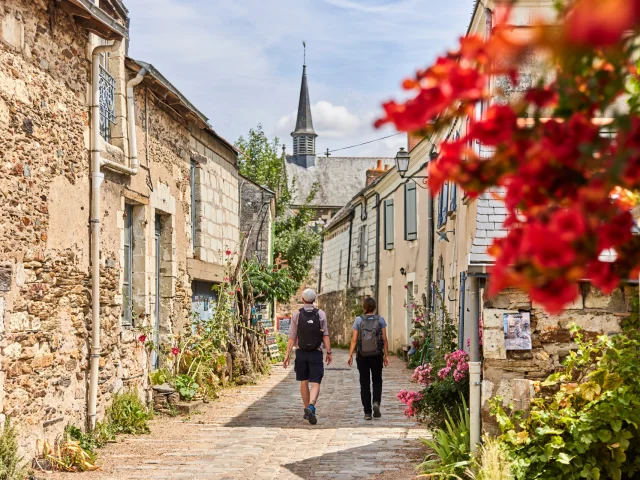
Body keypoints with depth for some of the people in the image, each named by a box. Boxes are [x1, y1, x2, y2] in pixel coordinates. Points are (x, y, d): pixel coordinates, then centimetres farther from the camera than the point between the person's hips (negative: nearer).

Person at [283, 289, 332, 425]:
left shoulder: (297, 315, -2)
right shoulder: (321, 314, -1)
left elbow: (292, 337, -4)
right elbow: (325, 335, -5)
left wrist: (287, 355, -1)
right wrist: (329, 352, -1)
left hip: (301, 352, 1)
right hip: (316, 353, -1)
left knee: (304, 382, 16)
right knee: (315, 384, -3)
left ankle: (307, 409, 22)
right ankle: (311, 407, -26)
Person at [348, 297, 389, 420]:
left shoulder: (358, 320, -4)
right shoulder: (380, 320, -3)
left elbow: (354, 339, -5)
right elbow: (384, 339, -3)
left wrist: (350, 355, 0)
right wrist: (386, 355, 3)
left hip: (362, 356, 0)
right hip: (377, 355, 0)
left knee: (364, 383, 7)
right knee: (377, 380, 18)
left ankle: (367, 412, 7)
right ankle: (376, 402, -7)